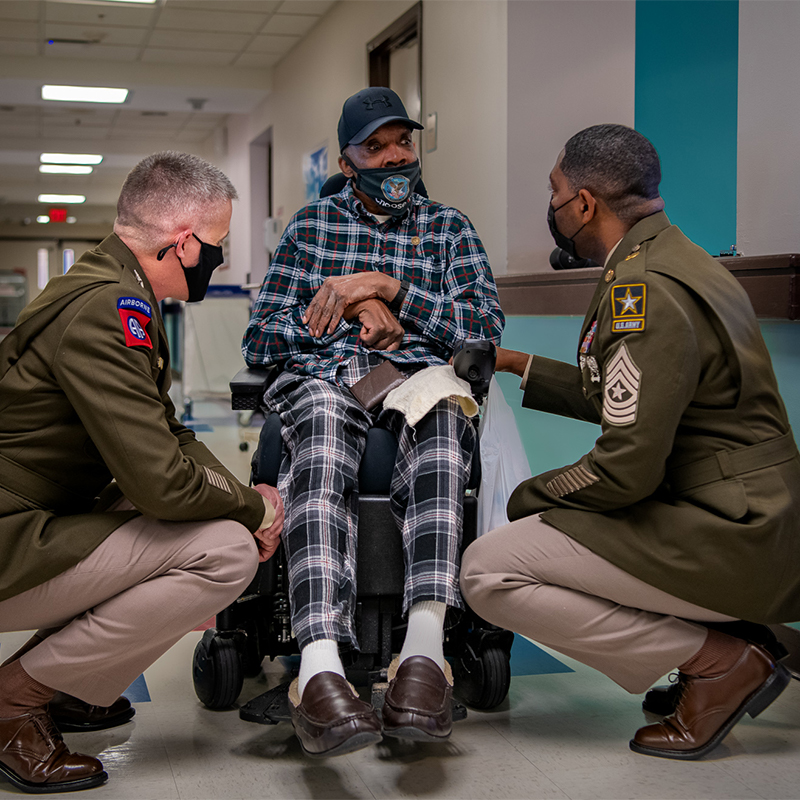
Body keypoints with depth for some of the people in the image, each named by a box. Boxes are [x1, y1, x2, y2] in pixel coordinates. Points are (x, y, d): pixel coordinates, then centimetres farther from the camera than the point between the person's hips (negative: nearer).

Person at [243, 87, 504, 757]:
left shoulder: (449, 228, 25)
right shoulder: (311, 224, 25)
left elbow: (487, 329, 8)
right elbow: (260, 339, 17)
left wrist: (384, 287, -1)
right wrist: (355, 308, 2)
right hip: (324, 373, 0)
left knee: (441, 409, -39)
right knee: (321, 414, -39)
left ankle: (425, 646, -55)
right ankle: (319, 665, -57)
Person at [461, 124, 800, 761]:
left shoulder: (645, 288, -19)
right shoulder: (677, 259, 13)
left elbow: (628, 465, -24)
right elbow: (622, 396, 23)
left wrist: (531, 495, -7)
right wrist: (517, 364, 27)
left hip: (722, 540, -10)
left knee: (488, 571, -12)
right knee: (552, 511, 26)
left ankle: (719, 663, -6)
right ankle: (712, 638, 13)